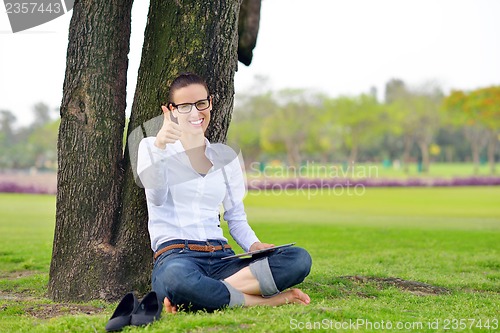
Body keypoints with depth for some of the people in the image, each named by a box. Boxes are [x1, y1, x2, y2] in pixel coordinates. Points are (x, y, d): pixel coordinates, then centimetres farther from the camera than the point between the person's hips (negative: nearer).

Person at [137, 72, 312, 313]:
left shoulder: (225, 156, 21)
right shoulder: (151, 147, 10)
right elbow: (156, 197, -9)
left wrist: (254, 245, 1)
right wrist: (159, 147, -25)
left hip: (222, 258, 5)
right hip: (174, 256, -5)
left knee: (299, 259, -23)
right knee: (177, 276, -45)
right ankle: (267, 300, -27)